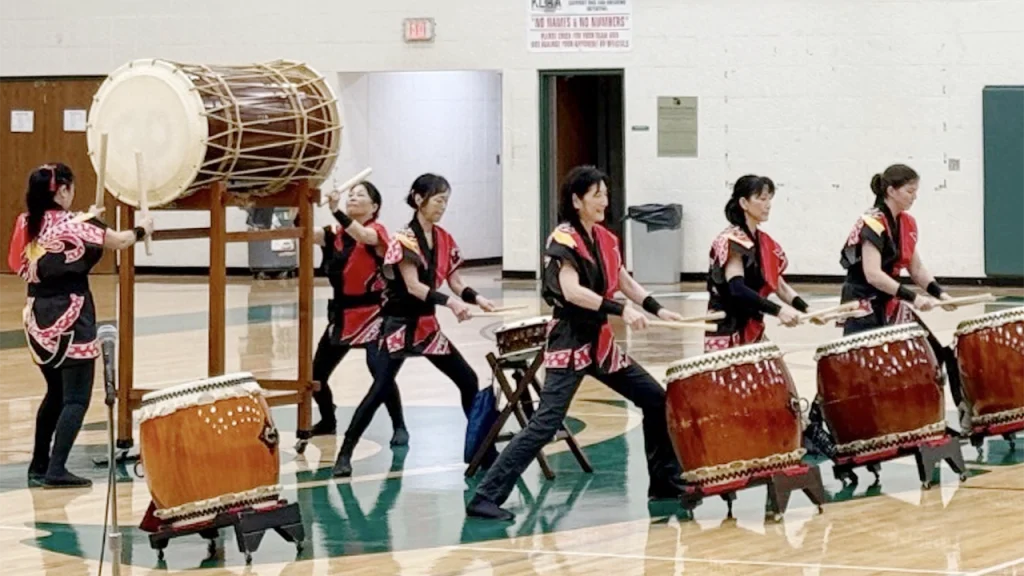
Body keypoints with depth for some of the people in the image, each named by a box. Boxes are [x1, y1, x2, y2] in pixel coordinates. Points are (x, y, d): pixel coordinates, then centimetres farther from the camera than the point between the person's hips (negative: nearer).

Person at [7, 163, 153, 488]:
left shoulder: (27, 224, 4)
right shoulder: (74, 225, -13)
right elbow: (118, 242, 0)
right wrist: (142, 229, 19)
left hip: (37, 317, 7)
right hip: (70, 318, -7)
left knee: (56, 393, 21)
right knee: (76, 397, -3)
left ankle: (39, 466, 22)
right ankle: (56, 470, -12)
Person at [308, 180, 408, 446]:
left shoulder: (377, 231, -9)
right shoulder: (336, 233, 8)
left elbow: (362, 236, -31)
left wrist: (336, 211, -46)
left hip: (371, 313, -6)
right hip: (341, 313, 6)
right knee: (315, 374, 8)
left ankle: (399, 428, -6)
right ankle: (328, 421, 34)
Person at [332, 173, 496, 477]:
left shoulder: (445, 240, 7)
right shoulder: (405, 240, -14)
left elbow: (456, 283, 7)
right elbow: (413, 286, -22)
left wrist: (477, 299, -13)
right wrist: (451, 303, -34)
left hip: (428, 324, 7)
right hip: (400, 325, -7)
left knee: (468, 380, 7)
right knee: (380, 389, -15)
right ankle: (345, 455, -12)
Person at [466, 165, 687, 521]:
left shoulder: (604, 239, 10)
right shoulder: (564, 240, -14)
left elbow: (627, 284, 18)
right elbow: (572, 291, -26)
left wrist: (658, 310, 2)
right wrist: (621, 311, -31)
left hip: (600, 342, 8)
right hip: (570, 344, -8)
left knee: (655, 399, 12)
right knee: (545, 424, -16)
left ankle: (665, 482, 25)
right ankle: (486, 498, -15)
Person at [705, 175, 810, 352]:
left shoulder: (764, 243, 11)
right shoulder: (731, 241, -15)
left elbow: (780, 286, 11)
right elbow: (737, 289, -28)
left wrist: (807, 310, -6)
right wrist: (778, 310, -37)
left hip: (752, 331, 9)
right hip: (726, 333, -9)